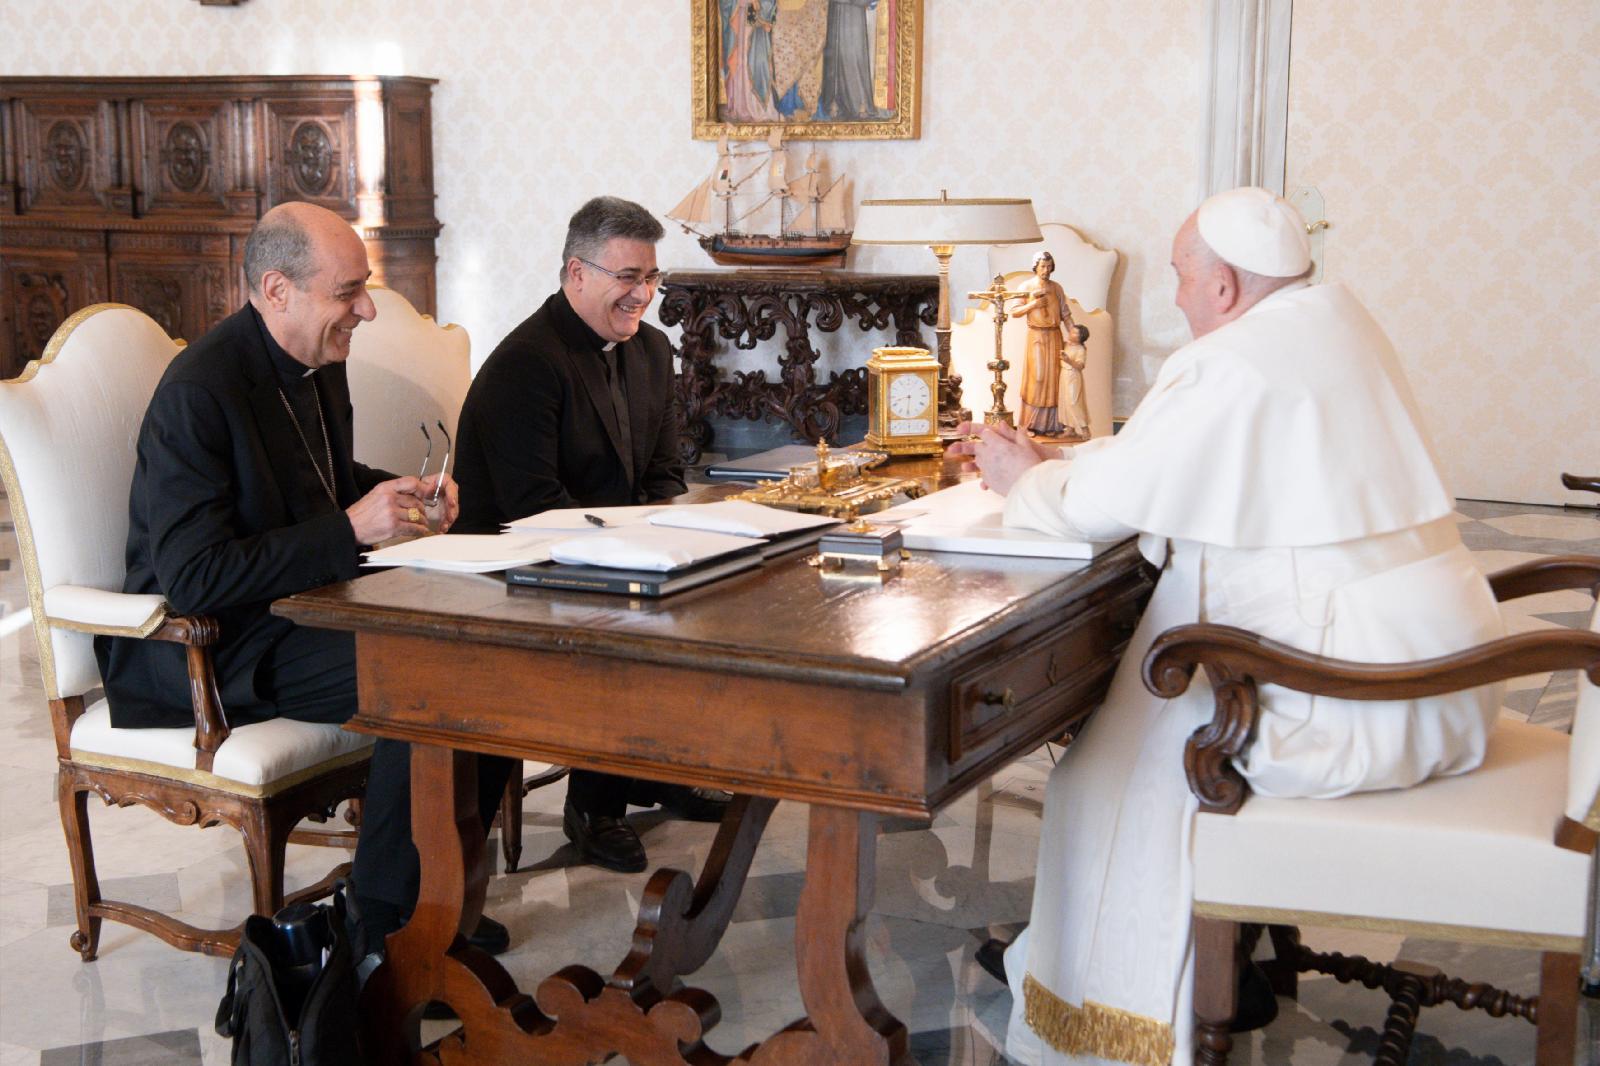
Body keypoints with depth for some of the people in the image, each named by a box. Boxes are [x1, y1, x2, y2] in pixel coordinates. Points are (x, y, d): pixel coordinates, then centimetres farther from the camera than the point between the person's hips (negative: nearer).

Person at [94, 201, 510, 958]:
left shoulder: (318, 361, 6)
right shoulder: (199, 392, -22)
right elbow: (193, 577, -27)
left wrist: (402, 494, 3)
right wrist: (351, 530, -26)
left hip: (300, 603, 9)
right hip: (206, 646, -9)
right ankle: (385, 912, -10)